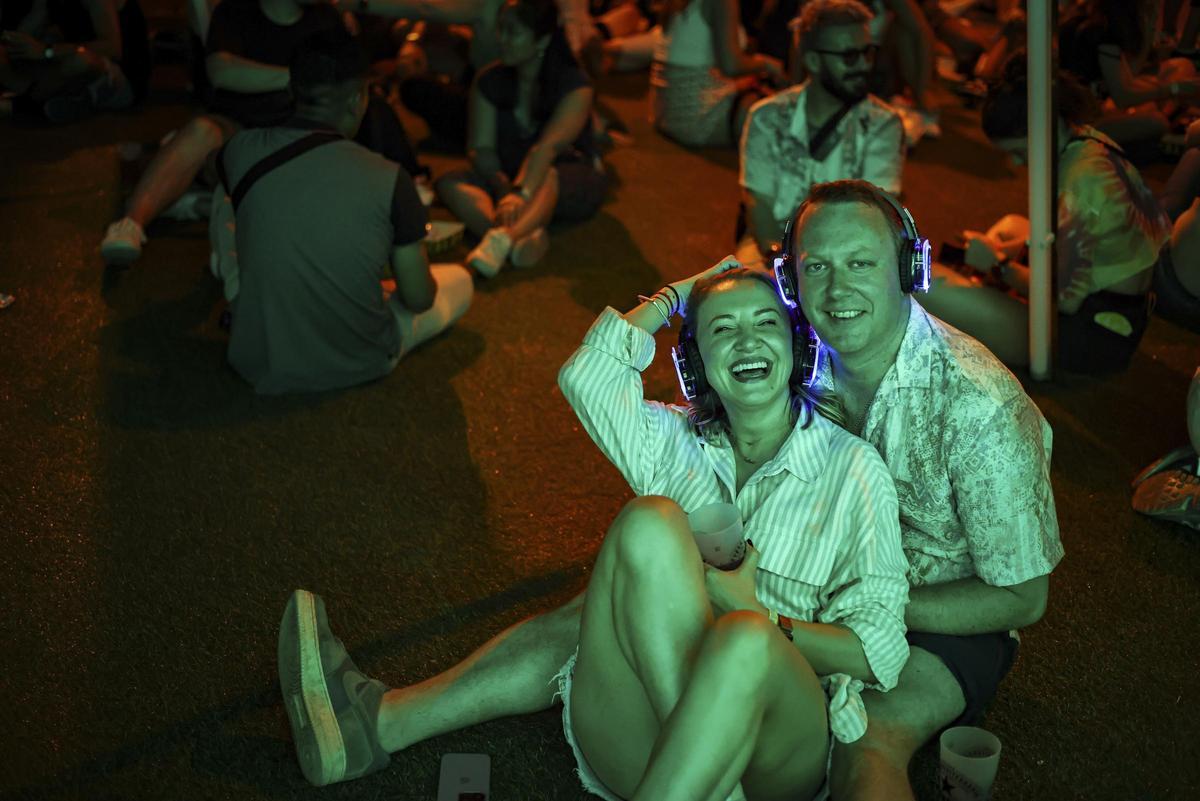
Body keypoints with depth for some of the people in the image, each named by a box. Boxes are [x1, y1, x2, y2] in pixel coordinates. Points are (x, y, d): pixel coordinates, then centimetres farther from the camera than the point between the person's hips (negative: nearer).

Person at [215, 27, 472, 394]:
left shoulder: (243, 151, -8)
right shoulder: (389, 179, -16)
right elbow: (419, 299, -7)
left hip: (260, 366, 4)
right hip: (360, 365, -4)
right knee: (459, 280, 25)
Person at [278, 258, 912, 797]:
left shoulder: (852, 467, 9)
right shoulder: (674, 442, 18)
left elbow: (879, 653, 2)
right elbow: (586, 377, -3)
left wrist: (752, 615, -11)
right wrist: (678, 293, 11)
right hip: (639, 739, 2)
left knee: (744, 642, -39)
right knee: (650, 524, -26)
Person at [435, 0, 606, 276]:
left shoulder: (574, 85, -15)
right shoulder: (489, 82, -2)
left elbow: (547, 147, -30)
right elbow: (481, 149, -9)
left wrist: (521, 194, -46)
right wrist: (504, 189, -30)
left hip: (571, 183, -4)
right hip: (509, 178, 4)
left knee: (547, 177, -39)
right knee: (450, 183, -24)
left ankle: (501, 238, -62)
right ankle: (524, 237, -48)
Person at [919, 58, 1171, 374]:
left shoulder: (1082, 179, -25)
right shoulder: (1088, 141, 4)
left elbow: (1066, 296, -20)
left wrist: (999, 263, -8)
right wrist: (1024, 242, 7)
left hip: (1094, 337, -10)